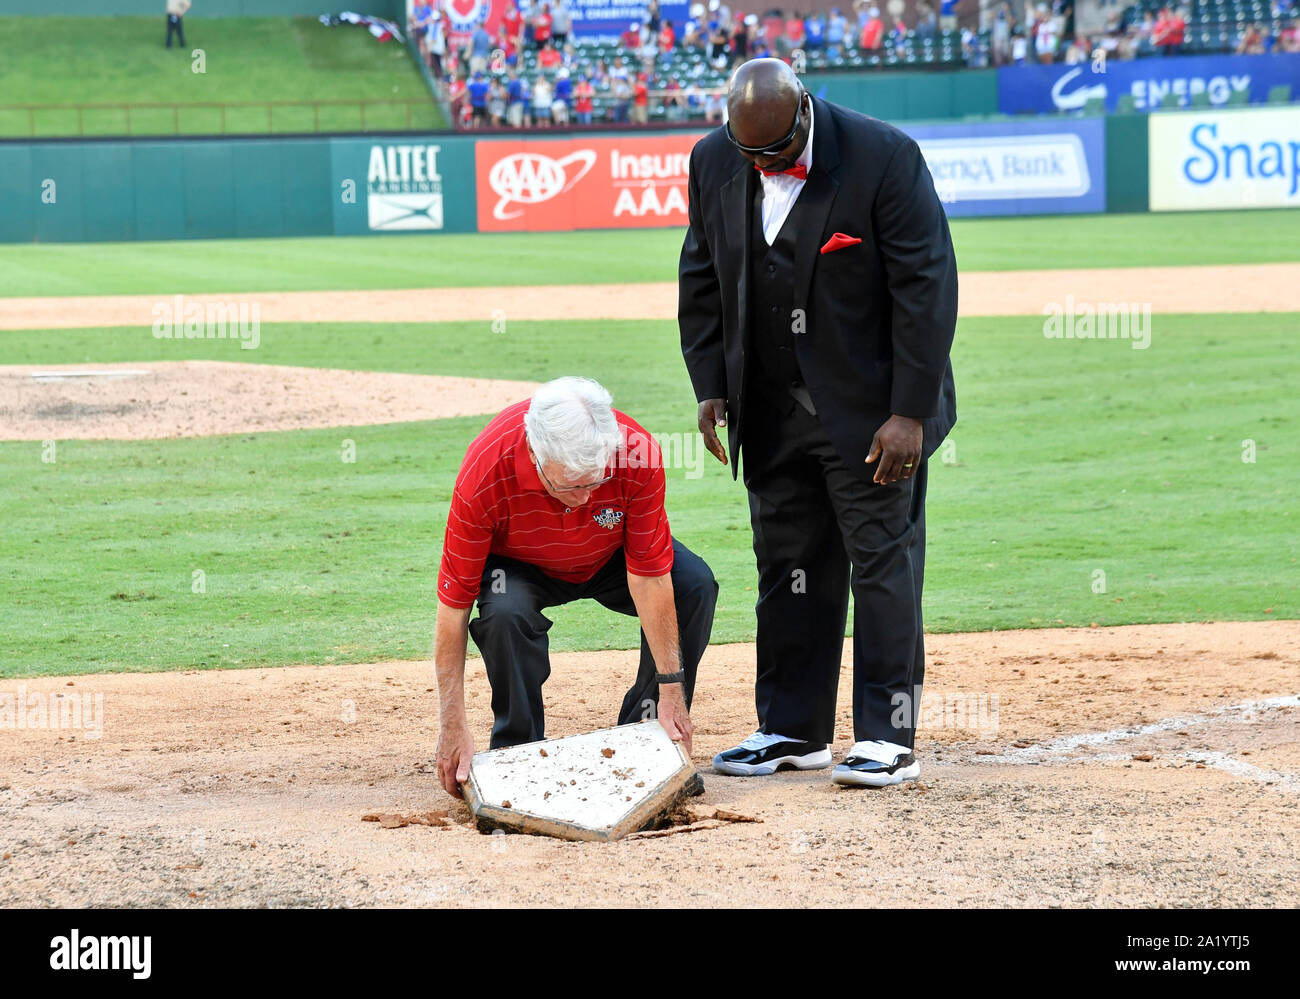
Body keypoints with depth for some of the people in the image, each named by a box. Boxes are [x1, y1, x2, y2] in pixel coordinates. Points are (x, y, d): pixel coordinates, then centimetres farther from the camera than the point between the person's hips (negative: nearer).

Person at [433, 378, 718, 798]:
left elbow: (648, 576, -25)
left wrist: (671, 689, -25)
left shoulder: (637, 453, -34)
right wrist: (452, 726, -32)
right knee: (504, 612, -35)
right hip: (520, 565, -2)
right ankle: (516, 748, -12)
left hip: (611, 557, 2)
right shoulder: (485, 473, -37)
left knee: (695, 585, -24)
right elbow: (453, 602, -31)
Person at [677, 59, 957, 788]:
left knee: (883, 563, -3)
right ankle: (793, 731, 19)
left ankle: (888, 739, 0)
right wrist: (711, 387, 1)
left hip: (871, 408, -5)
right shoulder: (714, 163, -2)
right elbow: (702, 283, 10)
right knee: (788, 567, 9)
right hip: (772, 412, 5)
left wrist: (910, 412, -18)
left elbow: (927, 288, -15)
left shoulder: (885, 156, -17)